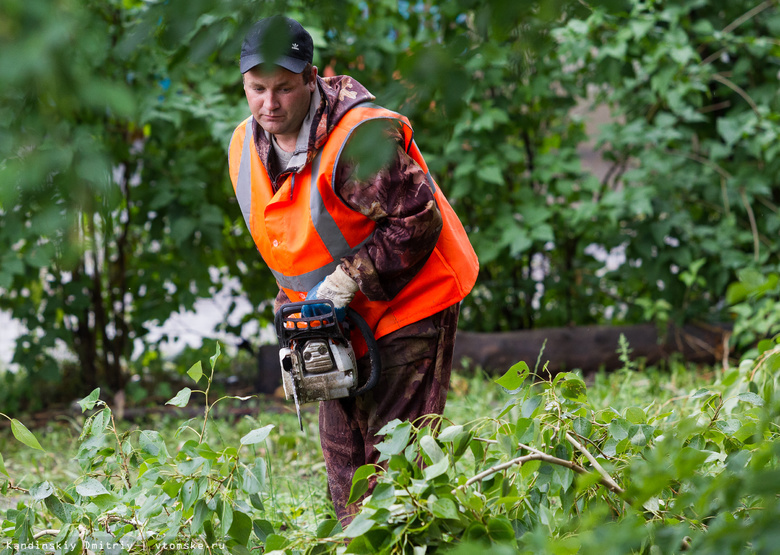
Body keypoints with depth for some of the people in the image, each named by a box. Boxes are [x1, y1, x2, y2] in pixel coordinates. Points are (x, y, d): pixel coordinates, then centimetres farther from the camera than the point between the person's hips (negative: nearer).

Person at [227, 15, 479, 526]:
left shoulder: (360, 140, -26)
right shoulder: (246, 148, 1)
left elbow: (418, 221, -24)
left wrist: (350, 279, -23)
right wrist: (295, 303, 3)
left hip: (409, 304, -8)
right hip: (336, 321, 8)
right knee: (342, 448, 10)